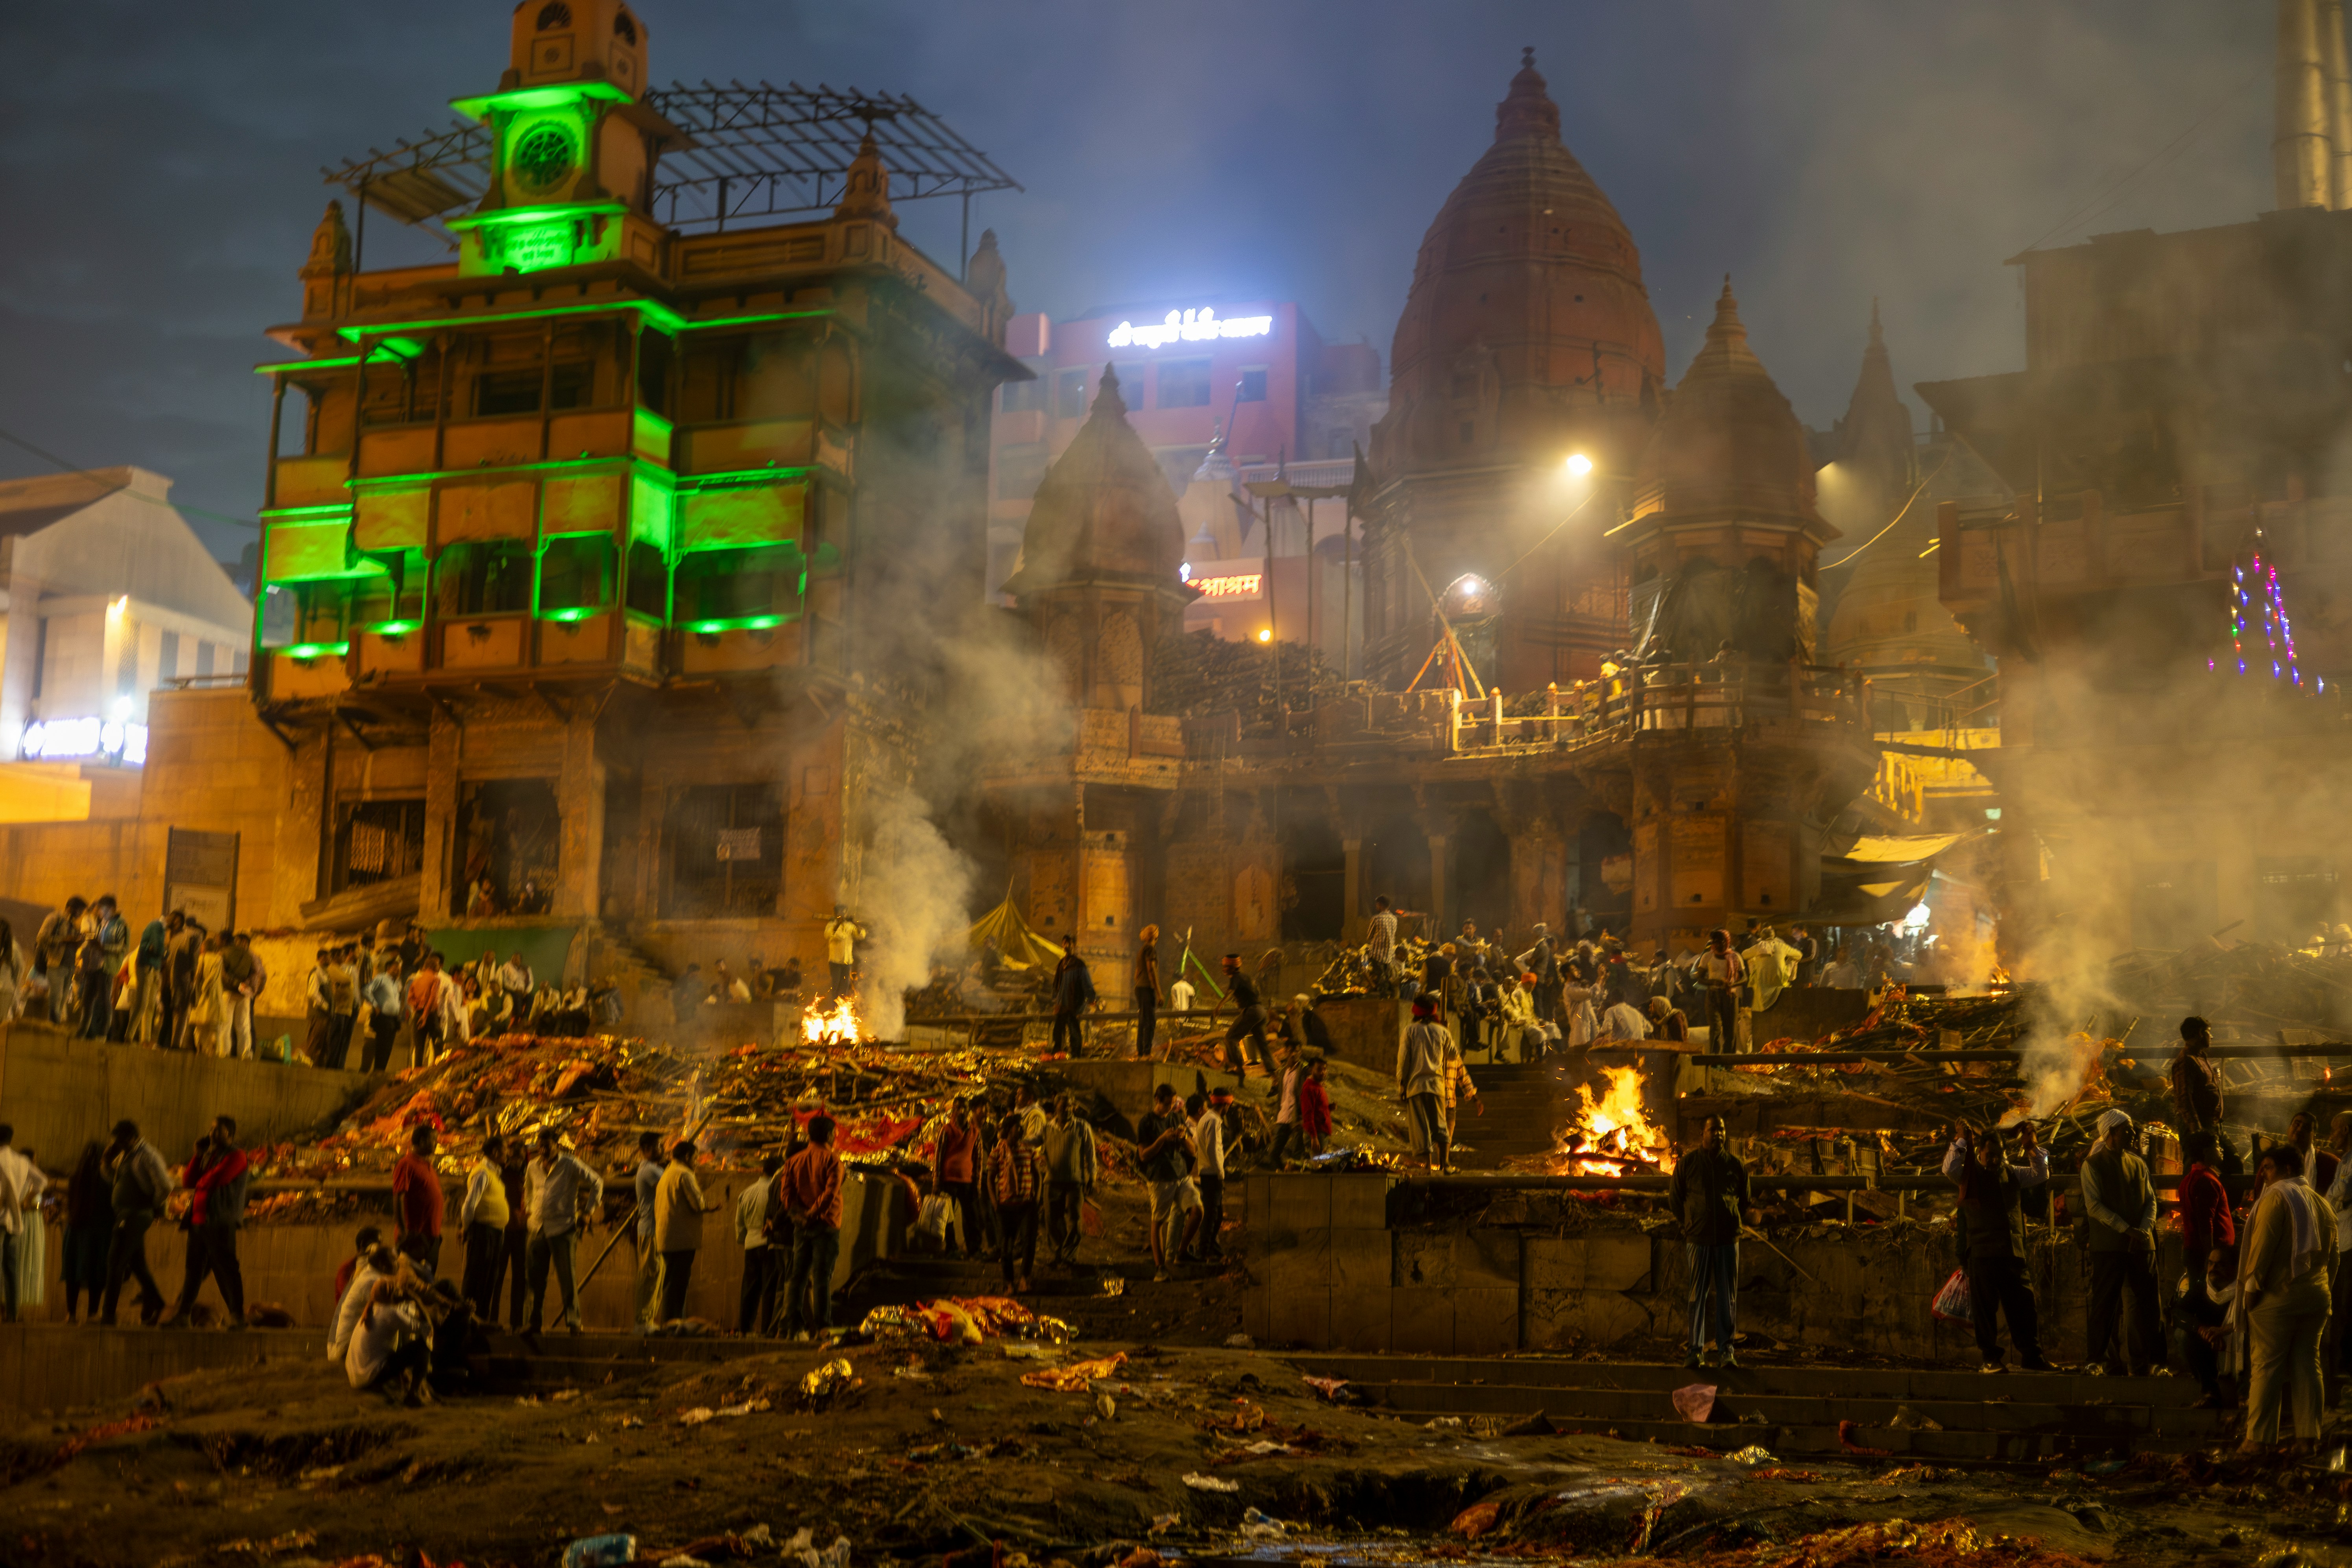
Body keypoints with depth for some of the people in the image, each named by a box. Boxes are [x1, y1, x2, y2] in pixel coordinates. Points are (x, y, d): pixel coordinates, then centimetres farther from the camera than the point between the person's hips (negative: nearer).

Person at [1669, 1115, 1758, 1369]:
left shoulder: (1735, 1165, 9)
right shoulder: (1687, 1163, 4)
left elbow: (1745, 1201, 17)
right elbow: (1674, 1198, 14)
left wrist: (1750, 1215, -4)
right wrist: (1691, 1222, 9)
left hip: (1729, 1238, 1)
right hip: (1698, 1238, -1)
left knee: (1728, 1296, 1)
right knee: (1698, 1295, 0)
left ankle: (1726, 1350, 4)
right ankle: (1696, 1350, 4)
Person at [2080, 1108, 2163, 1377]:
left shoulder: (2138, 1164, 15)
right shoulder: (2093, 1164, 0)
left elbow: (2151, 1200, 12)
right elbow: (2095, 1204, -8)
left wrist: (2145, 1228, -8)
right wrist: (2127, 1229, -15)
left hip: (2142, 1243, 4)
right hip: (2108, 1244, -4)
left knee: (2146, 1301, 2)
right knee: (2107, 1304, -1)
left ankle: (2144, 1360, 8)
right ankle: (2110, 1361, 6)